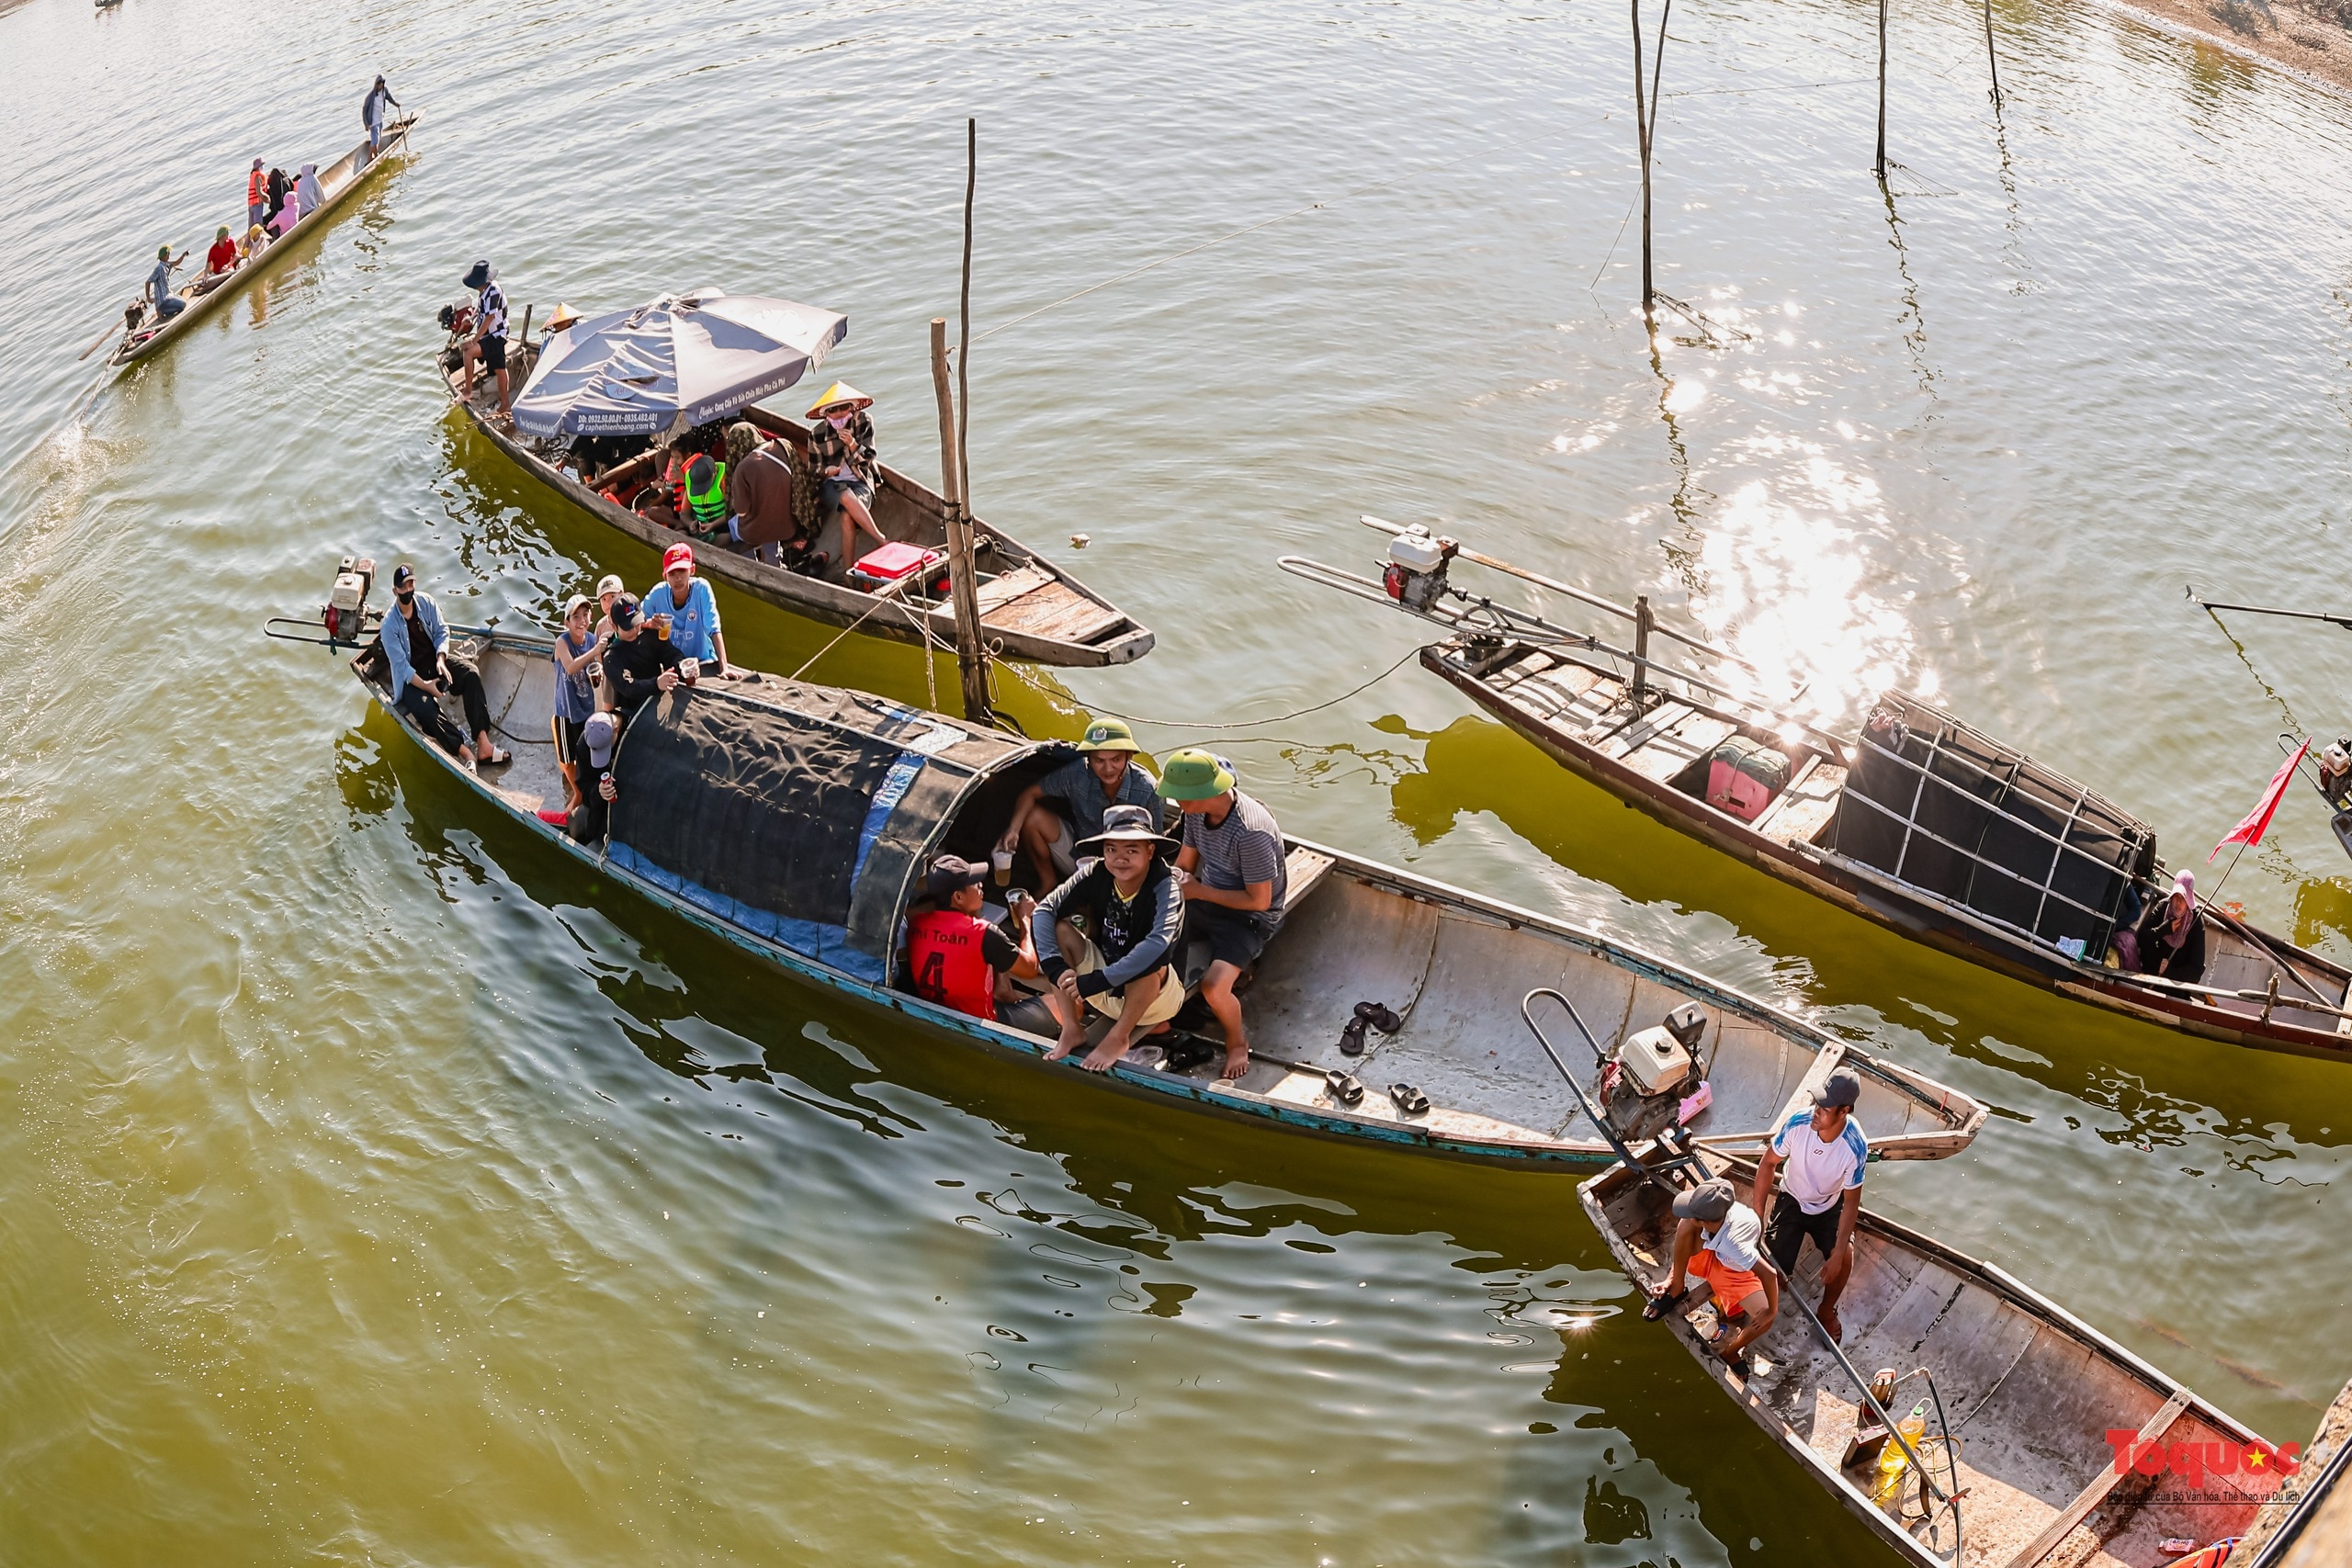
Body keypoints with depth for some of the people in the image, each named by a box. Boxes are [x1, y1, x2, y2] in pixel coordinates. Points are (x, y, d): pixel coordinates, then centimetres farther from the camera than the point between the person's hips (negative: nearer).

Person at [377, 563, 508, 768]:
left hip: (435, 660, 4)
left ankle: (482, 743, -31)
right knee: (425, 708, -34)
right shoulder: (389, 625, -15)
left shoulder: (426, 603, -2)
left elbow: (441, 632, 4)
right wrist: (425, 685, -26)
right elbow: (401, 665, -16)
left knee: (471, 674, -24)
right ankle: (465, 753, -31)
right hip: (411, 676, -4)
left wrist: (441, 660, -14)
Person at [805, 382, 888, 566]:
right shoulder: (817, 433, 2)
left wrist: (852, 444, -19)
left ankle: (849, 570, -34)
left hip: (860, 483, 0)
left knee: (847, 517, -34)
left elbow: (868, 459, 0)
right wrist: (827, 471, -15)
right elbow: (814, 470, 9)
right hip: (830, 486, 0)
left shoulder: (863, 422, 2)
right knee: (846, 496, -38)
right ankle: (882, 541, -36)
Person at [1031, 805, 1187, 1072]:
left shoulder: (1165, 887, -26)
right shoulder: (1096, 875, -13)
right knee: (1061, 927, -14)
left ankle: (1119, 1038, -14)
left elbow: (1158, 944, -43)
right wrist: (1056, 967, -33)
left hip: (1156, 994, -5)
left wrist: (1096, 981, -43)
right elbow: (1045, 910, -19)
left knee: (1153, 960, -36)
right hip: (1104, 992, 5)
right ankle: (1072, 1029, -10)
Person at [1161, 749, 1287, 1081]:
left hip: (1249, 917, -7)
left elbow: (1259, 900, -24)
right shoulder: (1197, 812, -7)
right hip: (1205, 902, 7)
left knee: (1213, 987, -27)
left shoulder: (1251, 832, -31)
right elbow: (1184, 866, 9)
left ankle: (1237, 1040, 7)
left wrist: (1199, 891, -19)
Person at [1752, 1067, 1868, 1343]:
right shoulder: (1798, 1123, -30)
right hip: (1792, 1200, 1)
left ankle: (1827, 1310, 6)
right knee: (1774, 1270, -14)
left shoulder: (1855, 1147, -33)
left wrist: (1837, 1255, -24)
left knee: (1844, 1258, -24)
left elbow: (1852, 1202, -21)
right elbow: (1768, 1164, -12)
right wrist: (1757, 1213, -13)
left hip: (1830, 1207, 0)